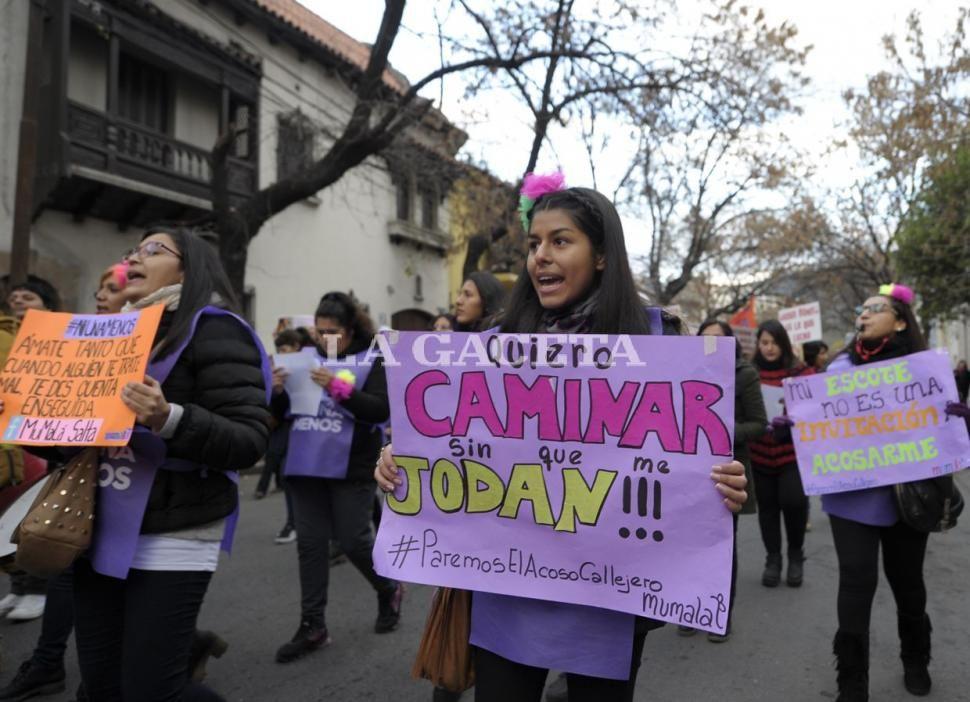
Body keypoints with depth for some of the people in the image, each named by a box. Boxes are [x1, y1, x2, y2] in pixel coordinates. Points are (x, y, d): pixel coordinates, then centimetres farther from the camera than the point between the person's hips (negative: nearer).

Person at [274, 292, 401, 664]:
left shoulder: (372, 361, -3)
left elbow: (381, 410, -15)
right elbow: (283, 412, 13)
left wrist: (339, 387, -25)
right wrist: (278, 392, -10)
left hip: (350, 467, -5)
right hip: (306, 465, 5)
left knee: (354, 541, 2)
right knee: (310, 543, 8)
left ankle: (389, 590, 31)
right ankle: (312, 625, 19)